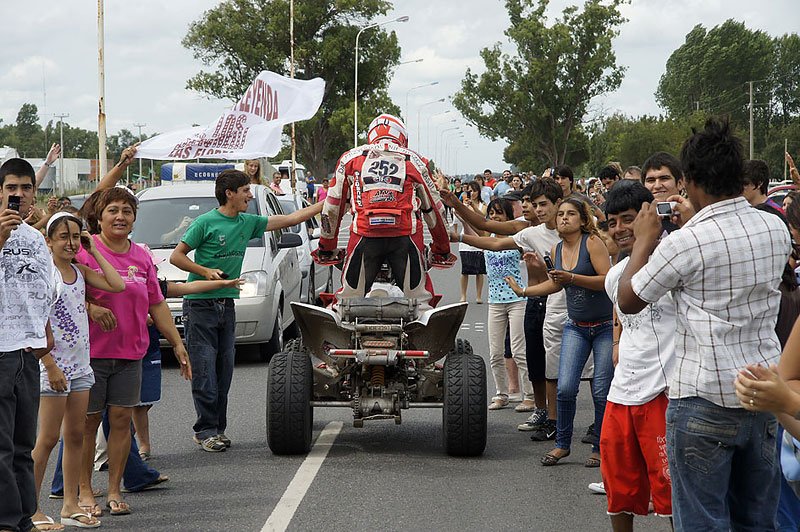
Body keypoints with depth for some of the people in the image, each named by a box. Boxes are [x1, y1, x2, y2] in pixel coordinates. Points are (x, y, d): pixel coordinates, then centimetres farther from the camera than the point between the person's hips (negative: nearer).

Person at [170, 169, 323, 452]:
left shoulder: (248, 222, 10)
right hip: (200, 304, -6)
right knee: (204, 371, -6)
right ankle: (206, 431, -3)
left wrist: (328, 204, 14)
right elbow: (176, 256, -4)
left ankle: (218, 427, 13)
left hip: (227, 304, 6)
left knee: (224, 370, 6)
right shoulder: (206, 222, -8)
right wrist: (206, 272, -15)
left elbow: (291, 218, 15)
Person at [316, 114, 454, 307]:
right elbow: (433, 209, 22)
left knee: (349, 301, 11)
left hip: (364, 234, 0)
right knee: (419, 300, 9)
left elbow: (333, 206, 21)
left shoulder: (351, 158, 18)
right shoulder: (415, 161, 17)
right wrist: (442, 249, 33)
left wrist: (326, 246, 31)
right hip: (406, 235, 0)